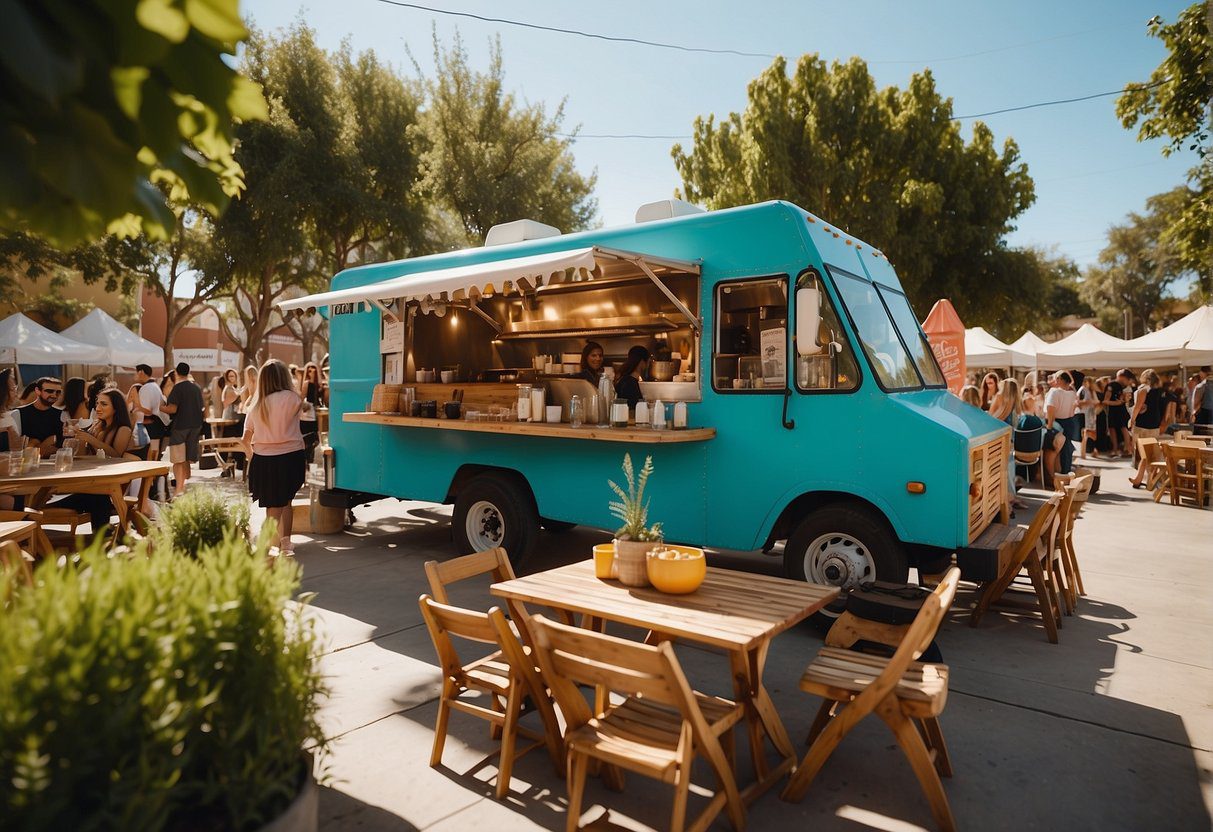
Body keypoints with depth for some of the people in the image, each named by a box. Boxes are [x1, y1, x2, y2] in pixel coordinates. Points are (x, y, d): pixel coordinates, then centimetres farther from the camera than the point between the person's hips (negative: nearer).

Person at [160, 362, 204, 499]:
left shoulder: (178, 388, -13)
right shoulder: (196, 388, 8)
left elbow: (172, 409, -18)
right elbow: (202, 409, 16)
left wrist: (161, 407, -1)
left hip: (180, 426, -6)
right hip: (195, 425, 6)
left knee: (178, 459, -4)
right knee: (187, 458, 15)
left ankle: (179, 488, -10)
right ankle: (183, 485, 22)